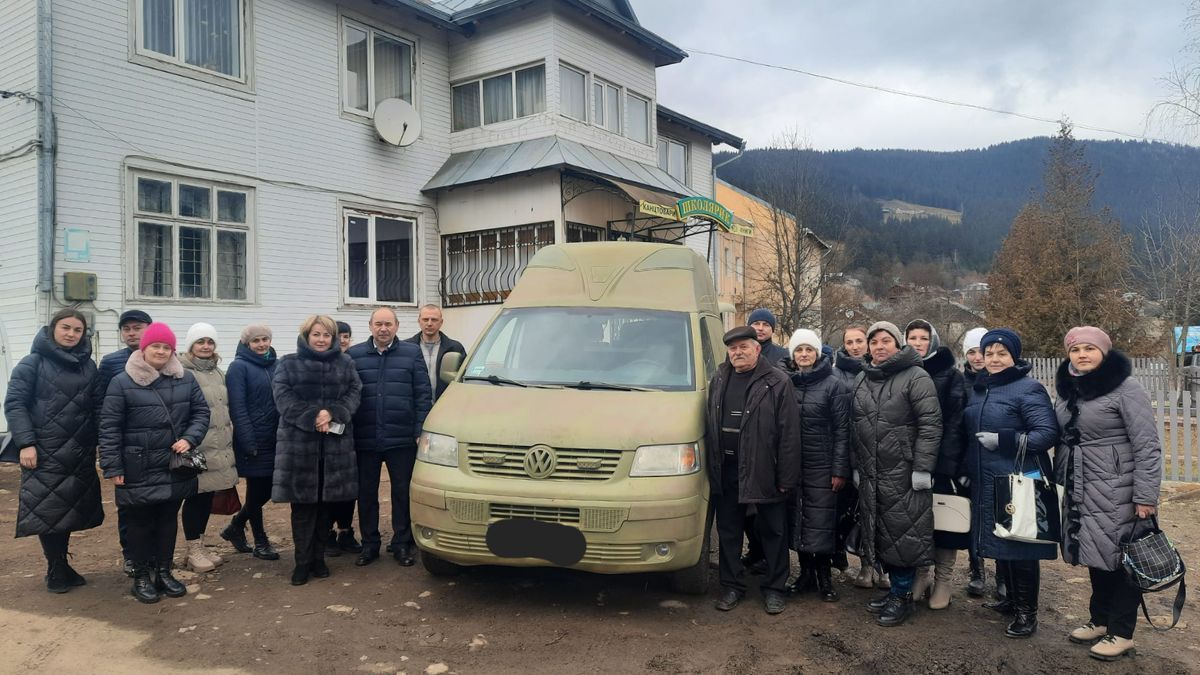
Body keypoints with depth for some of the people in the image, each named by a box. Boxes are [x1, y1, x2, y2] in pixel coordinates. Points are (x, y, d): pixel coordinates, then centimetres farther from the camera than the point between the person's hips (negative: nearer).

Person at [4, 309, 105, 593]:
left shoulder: (89, 366, 9)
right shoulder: (33, 363, -3)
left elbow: (97, 407, 12)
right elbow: (14, 403, -7)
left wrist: (97, 442, 5)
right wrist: (26, 443, -15)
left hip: (80, 453, 4)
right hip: (44, 452, -4)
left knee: (70, 508, 10)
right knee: (47, 509, 1)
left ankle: (62, 566, 24)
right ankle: (56, 569, 14)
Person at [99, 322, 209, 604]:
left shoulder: (186, 379, 3)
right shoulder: (122, 382, -7)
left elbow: (201, 412, 9)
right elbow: (109, 427, -7)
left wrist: (189, 439, -9)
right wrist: (113, 468, -9)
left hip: (176, 467, 4)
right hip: (139, 470, -4)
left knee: (169, 520, 14)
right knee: (140, 523, 7)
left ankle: (163, 572, 28)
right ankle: (141, 576, 22)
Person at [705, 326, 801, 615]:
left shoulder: (777, 382, -8)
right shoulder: (719, 380, 8)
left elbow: (789, 433, -11)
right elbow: (709, 425, 14)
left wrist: (786, 477, -14)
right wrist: (711, 466, 9)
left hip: (763, 471, -4)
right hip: (725, 471, 5)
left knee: (773, 532, 9)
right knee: (728, 531, 13)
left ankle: (774, 588, 24)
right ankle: (732, 585, 27)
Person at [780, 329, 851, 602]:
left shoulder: (834, 385, -4)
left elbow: (842, 430, -5)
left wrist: (840, 470, -10)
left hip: (821, 466, -3)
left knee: (821, 522, 2)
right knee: (796, 519, 10)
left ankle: (824, 576, 17)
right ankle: (806, 572, 24)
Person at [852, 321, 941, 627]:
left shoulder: (916, 378, -9)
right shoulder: (862, 379, 12)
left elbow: (931, 425, -14)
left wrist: (922, 468, -17)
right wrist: (856, 466, 14)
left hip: (903, 475, -6)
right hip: (871, 474, 7)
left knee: (903, 533, 0)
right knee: (881, 532, 13)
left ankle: (903, 596, 14)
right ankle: (895, 587, 27)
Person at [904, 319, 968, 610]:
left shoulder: (950, 375, -2)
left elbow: (956, 422, -9)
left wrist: (947, 462, -18)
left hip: (943, 461, -3)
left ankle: (943, 580, 18)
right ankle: (919, 574, 22)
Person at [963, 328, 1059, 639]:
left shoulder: (1029, 389, -9)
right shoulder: (978, 389, 13)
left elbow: (1048, 433, -17)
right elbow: (968, 432, 22)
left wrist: (1005, 441, -22)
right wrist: (966, 469, 16)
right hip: (986, 484, 7)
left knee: (1020, 547, 0)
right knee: (999, 544, 16)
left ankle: (1027, 612, 12)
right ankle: (1012, 599, 32)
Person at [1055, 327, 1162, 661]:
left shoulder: (1125, 388, -12)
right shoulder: (1068, 390, 8)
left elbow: (1147, 445, -15)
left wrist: (1145, 496, -18)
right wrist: (1062, 480, 12)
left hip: (1117, 493, -6)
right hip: (1081, 492, 6)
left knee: (1120, 558, 3)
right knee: (1095, 556, 14)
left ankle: (1121, 633, 15)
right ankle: (1100, 619, 29)